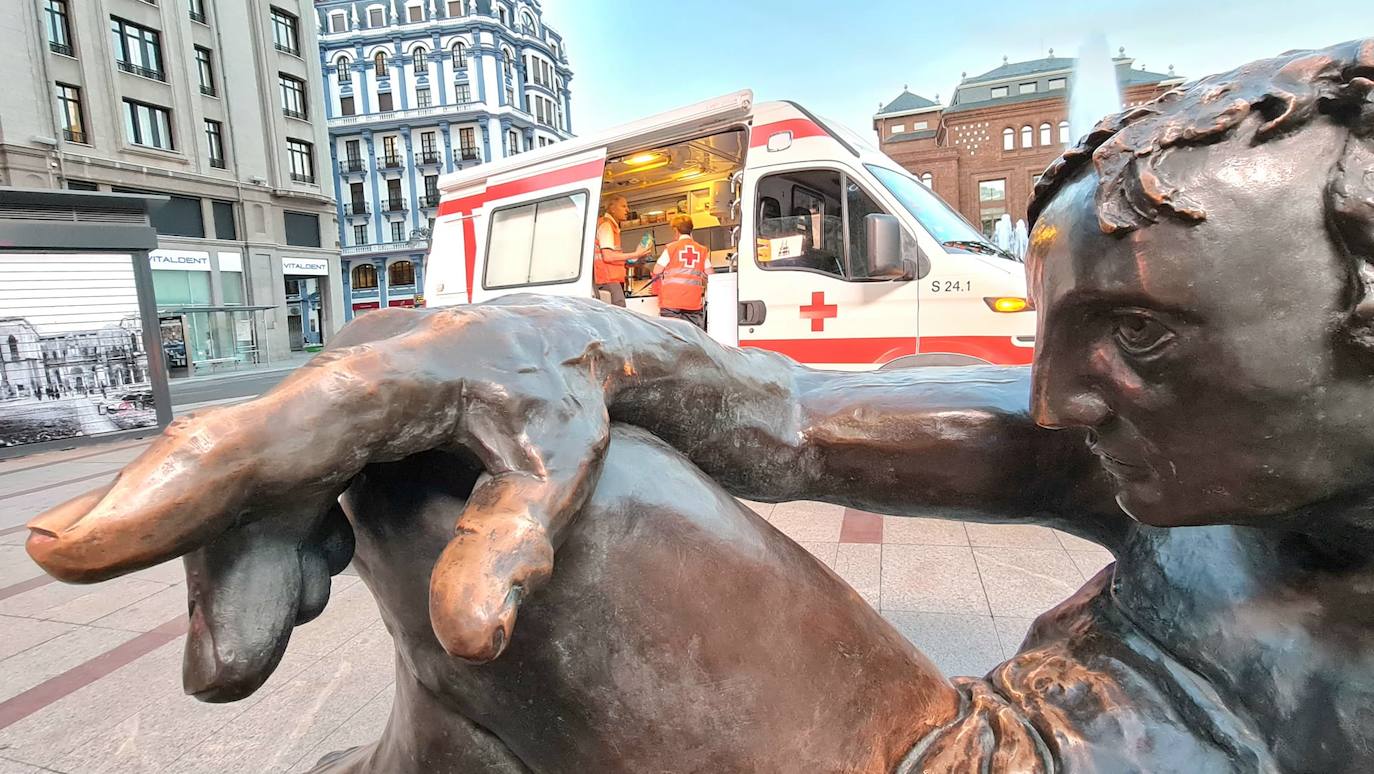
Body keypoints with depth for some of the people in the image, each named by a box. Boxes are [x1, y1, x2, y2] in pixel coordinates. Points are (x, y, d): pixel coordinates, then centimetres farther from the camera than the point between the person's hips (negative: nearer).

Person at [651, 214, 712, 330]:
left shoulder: (671, 248, 1)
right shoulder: (702, 250, 9)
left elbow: (656, 272, 1)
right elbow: (710, 275, 9)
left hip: (671, 300, -2)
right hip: (694, 302, 3)